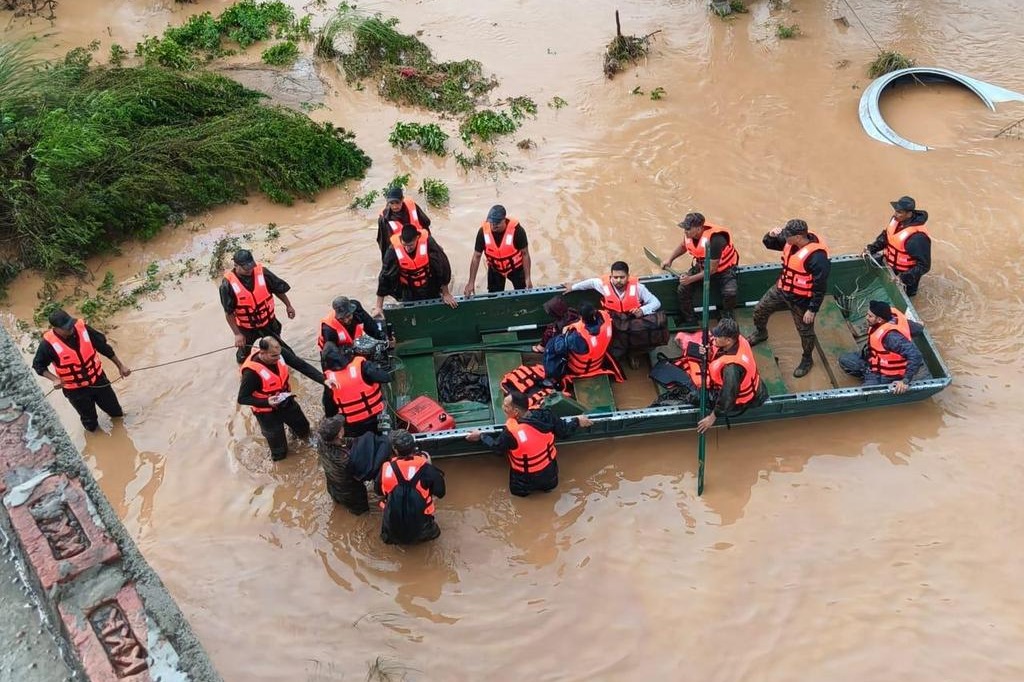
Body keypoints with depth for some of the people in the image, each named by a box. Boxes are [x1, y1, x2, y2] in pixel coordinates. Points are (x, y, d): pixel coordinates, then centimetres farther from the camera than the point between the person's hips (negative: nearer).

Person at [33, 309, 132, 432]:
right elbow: (38, 365, -10)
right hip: (75, 390, -2)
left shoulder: (82, 328, -18)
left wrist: (120, 365, -1)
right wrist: (55, 379, -27)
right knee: (91, 424, 16)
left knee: (114, 409, 22)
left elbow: (103, 346, -7)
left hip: (97, 379, 2)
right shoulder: (48, 344, -24)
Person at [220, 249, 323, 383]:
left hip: (268, 322, 1)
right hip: (247, 328, -1)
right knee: (244, 351, 22)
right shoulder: (228, 284, -26)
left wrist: (288, 305, 7)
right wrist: (237, 334, -21)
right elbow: (229, 312, -20)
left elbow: (278, 289, -3)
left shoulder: (261, 272, -20)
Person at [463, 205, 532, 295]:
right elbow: (476, 257, -15)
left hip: (516, 268, -2)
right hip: (495, 270, 2)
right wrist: (471, 282, -17)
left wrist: (527, 278, -20)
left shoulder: (516, 230, -30)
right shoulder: (483, 231, -24)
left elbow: (525, 254, -18)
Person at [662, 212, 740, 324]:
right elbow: (683, 246, 12)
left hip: (723, 269, -5)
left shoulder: (714, 239, -35)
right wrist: (670, 259, 1)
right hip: (701, 267, 6)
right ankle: (690, 322, 5)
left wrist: (691, 279, -31)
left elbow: (712, 269, -29)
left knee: (729, 293, -30)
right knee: (683, 289, -15)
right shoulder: (690, 234, -16)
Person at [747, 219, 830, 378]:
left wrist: (812, 310, -21)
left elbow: (820, 287, -27)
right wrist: (772, 235, -19)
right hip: (781, 290, 7)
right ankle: (760, 333, 54)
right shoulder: (791, 241, -12)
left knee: (805, 331, 13)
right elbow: (768, 244, 5)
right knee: (760, 310, 23)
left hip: (801, 300, -7)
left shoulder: (817, 256, -34)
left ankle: (807, 360, 39)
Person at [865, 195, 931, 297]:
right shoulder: (896, 220, -12)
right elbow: (885, 236, 7)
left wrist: (904, 278, -37)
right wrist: (872, 248, -7)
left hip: (905, 275, -7)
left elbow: (924, 265, -30)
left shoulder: (917, 237, -35)